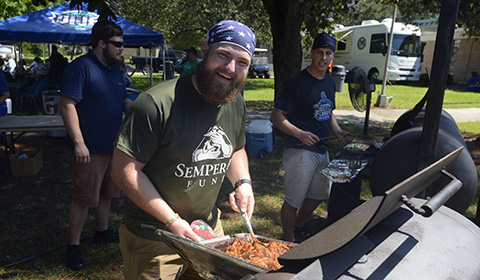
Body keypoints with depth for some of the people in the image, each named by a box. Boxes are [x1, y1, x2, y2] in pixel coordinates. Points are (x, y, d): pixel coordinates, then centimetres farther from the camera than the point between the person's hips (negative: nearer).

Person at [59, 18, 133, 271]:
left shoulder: (115, 70, 12)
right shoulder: (81, 67, -14)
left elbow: (124, 101, 21)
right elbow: (67, 106, -19)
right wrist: (79, 143, -24)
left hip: (112, 145, 8)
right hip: (88, 149, -8)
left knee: (105, 193, 20)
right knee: (83, 199, 1)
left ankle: (102, 231, 37)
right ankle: (74, 245, 17)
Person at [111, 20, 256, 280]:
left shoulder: (236, 104, -2)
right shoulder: (156, 103, -25)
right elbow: (124, 171, -22)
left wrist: (242, 182, -4)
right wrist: (172, 221, -22)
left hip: (209, 229, 7)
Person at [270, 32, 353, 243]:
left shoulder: (330, 83, 12)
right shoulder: (298, 82, -14)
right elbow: (276, 116, -16)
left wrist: (338, 132, 6)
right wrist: (299, 133, -29)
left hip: (322, 150, 9)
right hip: (300, 151, -8)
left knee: (318, 195, 21)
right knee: (293, 200, 1)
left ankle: (298, 227, 44)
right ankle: (290, 243, 21)